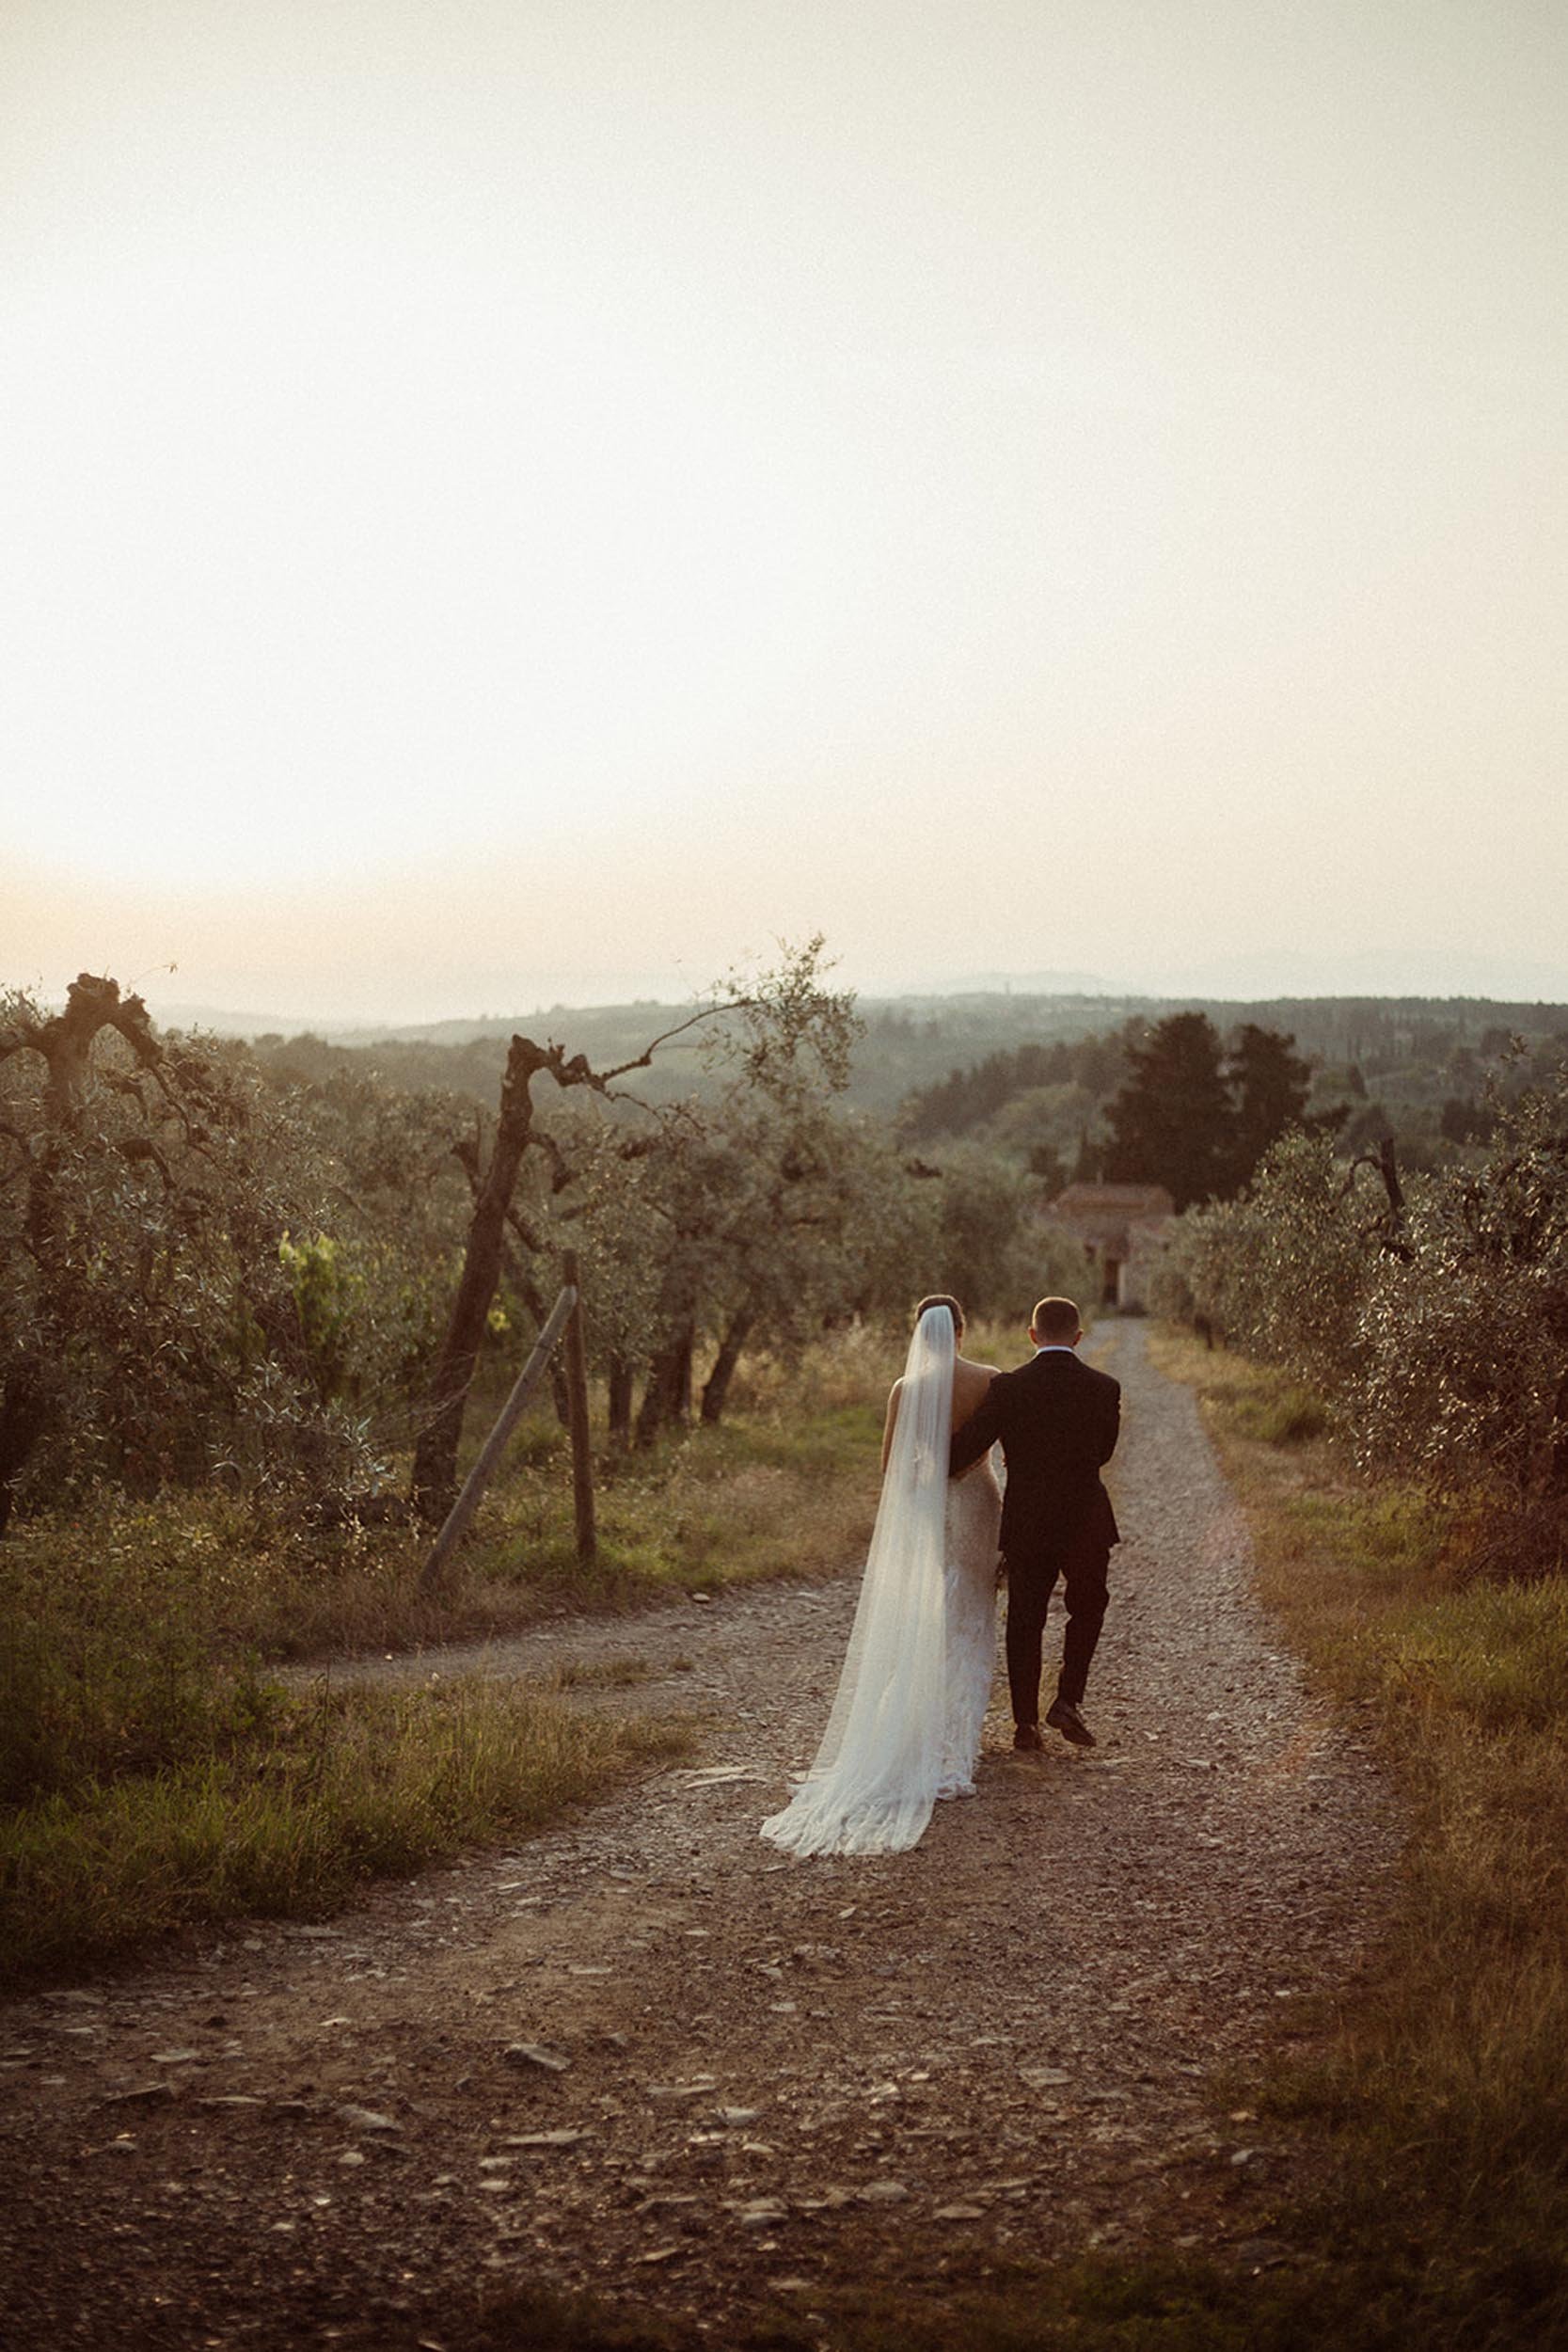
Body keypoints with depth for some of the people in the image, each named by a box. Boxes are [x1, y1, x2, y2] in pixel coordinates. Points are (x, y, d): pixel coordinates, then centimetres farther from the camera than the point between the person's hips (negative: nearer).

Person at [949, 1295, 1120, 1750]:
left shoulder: (1007, 1388, -10)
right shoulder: (1104, 1388, -7)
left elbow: (966, 1447, -11)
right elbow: (1103, 1453, 4)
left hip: (1025, 1524, 0)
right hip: (1085, 1521, 0)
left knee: (1024, 1622, 12)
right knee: (1087, 1610, 20)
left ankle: (1025, 1722, 14)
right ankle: (1068, 1700, 8)